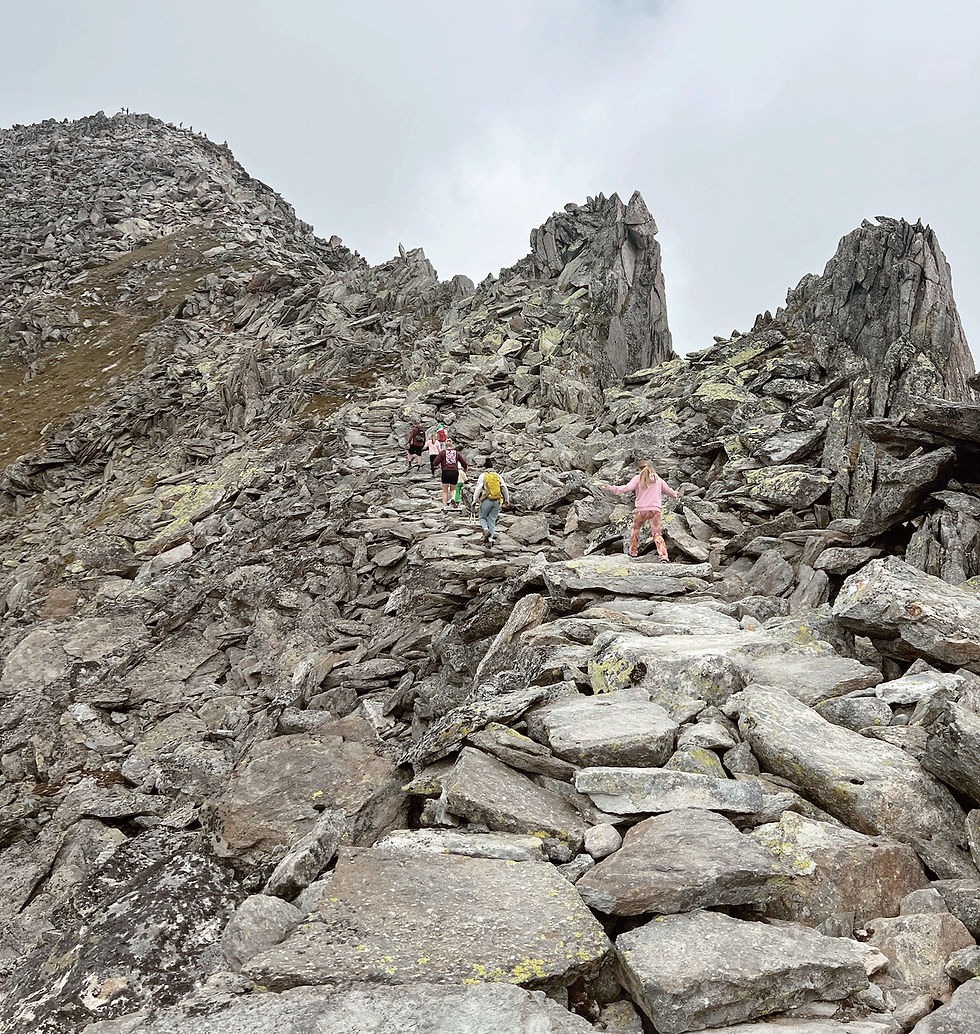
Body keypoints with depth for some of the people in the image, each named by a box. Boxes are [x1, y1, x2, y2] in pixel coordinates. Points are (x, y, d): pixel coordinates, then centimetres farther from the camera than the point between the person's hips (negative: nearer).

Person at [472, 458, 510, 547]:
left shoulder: (483, 476, -1)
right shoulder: (498, 476, 10)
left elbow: (478, 489, -7)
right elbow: (504, 488, 9)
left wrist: (475, 500, -2)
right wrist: (507, 500, 19)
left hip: (486, 500, -3)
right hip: (497, 501, 3)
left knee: (482, 517, 13)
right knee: (492, 520, 7)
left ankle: (486, 530, -16)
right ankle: (490, 540, -1)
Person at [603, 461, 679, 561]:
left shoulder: (638, 478, 1)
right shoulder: (658, 479, 12)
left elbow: (627, 488, -12)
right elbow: (668, 489, 25)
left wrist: (612, 488, -7)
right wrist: (675, 494, 46)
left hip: (641, 510, -2)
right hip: (655, 510, 2)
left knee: (635, 530, 20)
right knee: (657, 533, 1)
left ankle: (633, 552, 27)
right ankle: (663, 556, -13)